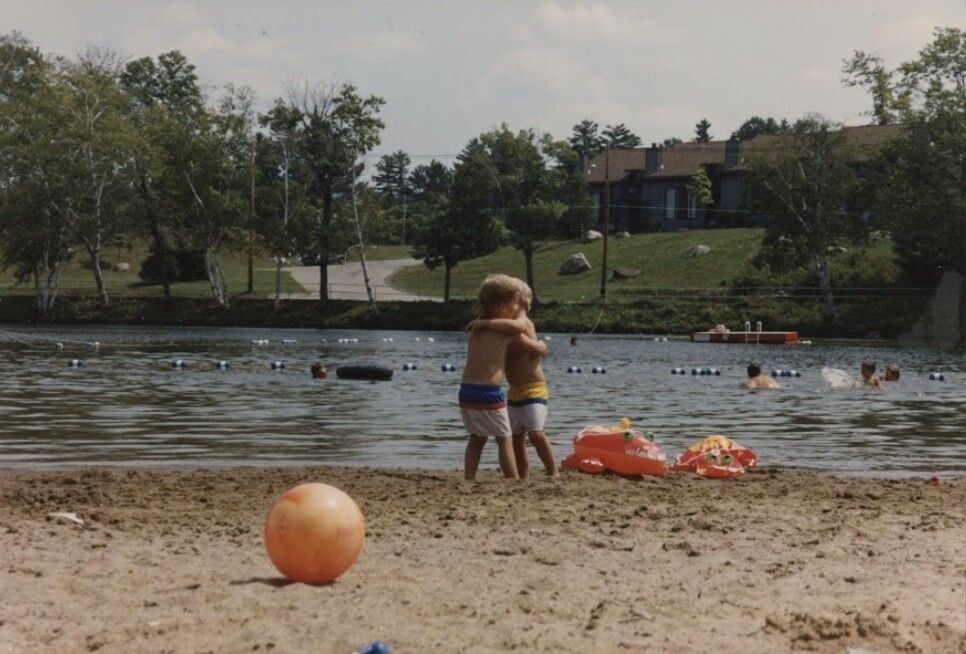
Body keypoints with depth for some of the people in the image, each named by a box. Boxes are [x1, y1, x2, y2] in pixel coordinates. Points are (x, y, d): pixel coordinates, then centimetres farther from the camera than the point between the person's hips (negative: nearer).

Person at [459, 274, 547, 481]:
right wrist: (542, 347, 25)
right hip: (489, 392, -6)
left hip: (466, 390, 6)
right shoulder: (510, 330, -7)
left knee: (476, 438, 17)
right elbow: (539, 349, 3)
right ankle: (514, 481, 5)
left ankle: (468, 480, 14)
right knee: (504, 440, 5)